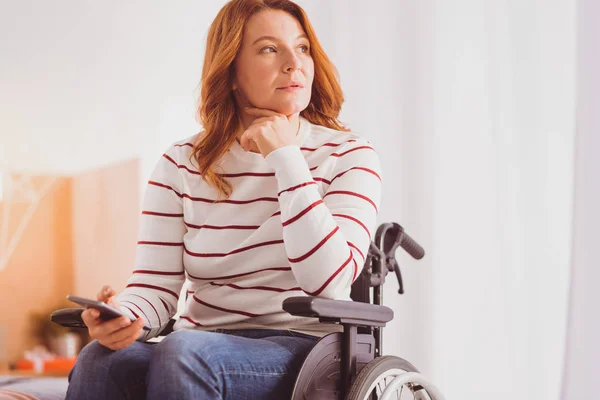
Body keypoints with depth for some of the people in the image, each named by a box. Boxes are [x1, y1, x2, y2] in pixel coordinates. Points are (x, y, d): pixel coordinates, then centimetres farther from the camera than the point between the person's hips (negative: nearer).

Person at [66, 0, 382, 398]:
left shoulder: (347, 154, 0)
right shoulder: (181, 165, 6)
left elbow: (328, 280, -16)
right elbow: (155, 286, 0)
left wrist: (285, 156, -14)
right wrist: (126, 316, -25)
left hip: (304, 346, -1)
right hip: (197, 349, 2)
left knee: (183, 354, -32)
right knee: (101, 361, -31)